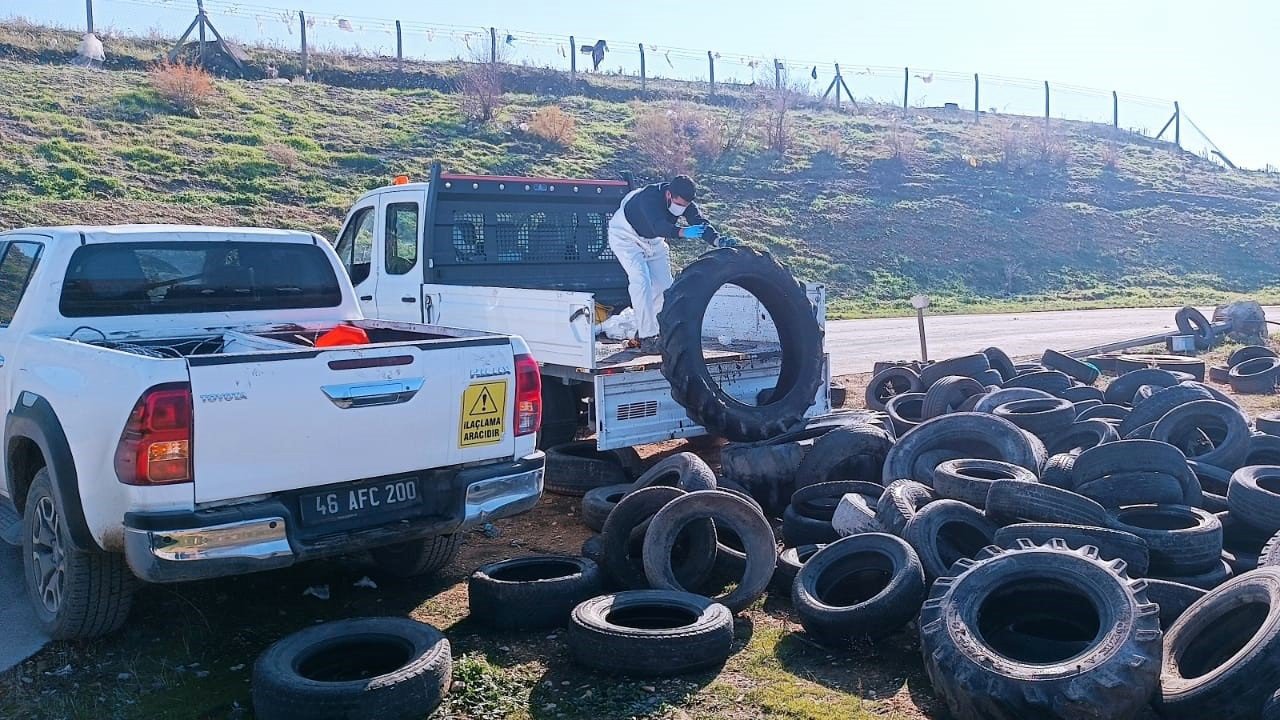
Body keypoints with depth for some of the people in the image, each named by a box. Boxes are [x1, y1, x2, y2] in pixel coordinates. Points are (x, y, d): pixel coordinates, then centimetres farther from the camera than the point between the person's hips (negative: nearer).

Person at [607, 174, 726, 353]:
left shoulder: (685, 204, -18)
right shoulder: (649, 197, -37)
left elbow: (701, 223, -27)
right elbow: (659, 226, -51)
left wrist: (718, 241, -47)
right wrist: (683, 232, -67)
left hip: (653, 240, 7)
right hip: (626, 236, -7)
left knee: (663, 283, 0)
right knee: (641, 281, -22)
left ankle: (643, 332, 10)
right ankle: (647, 338, -21)